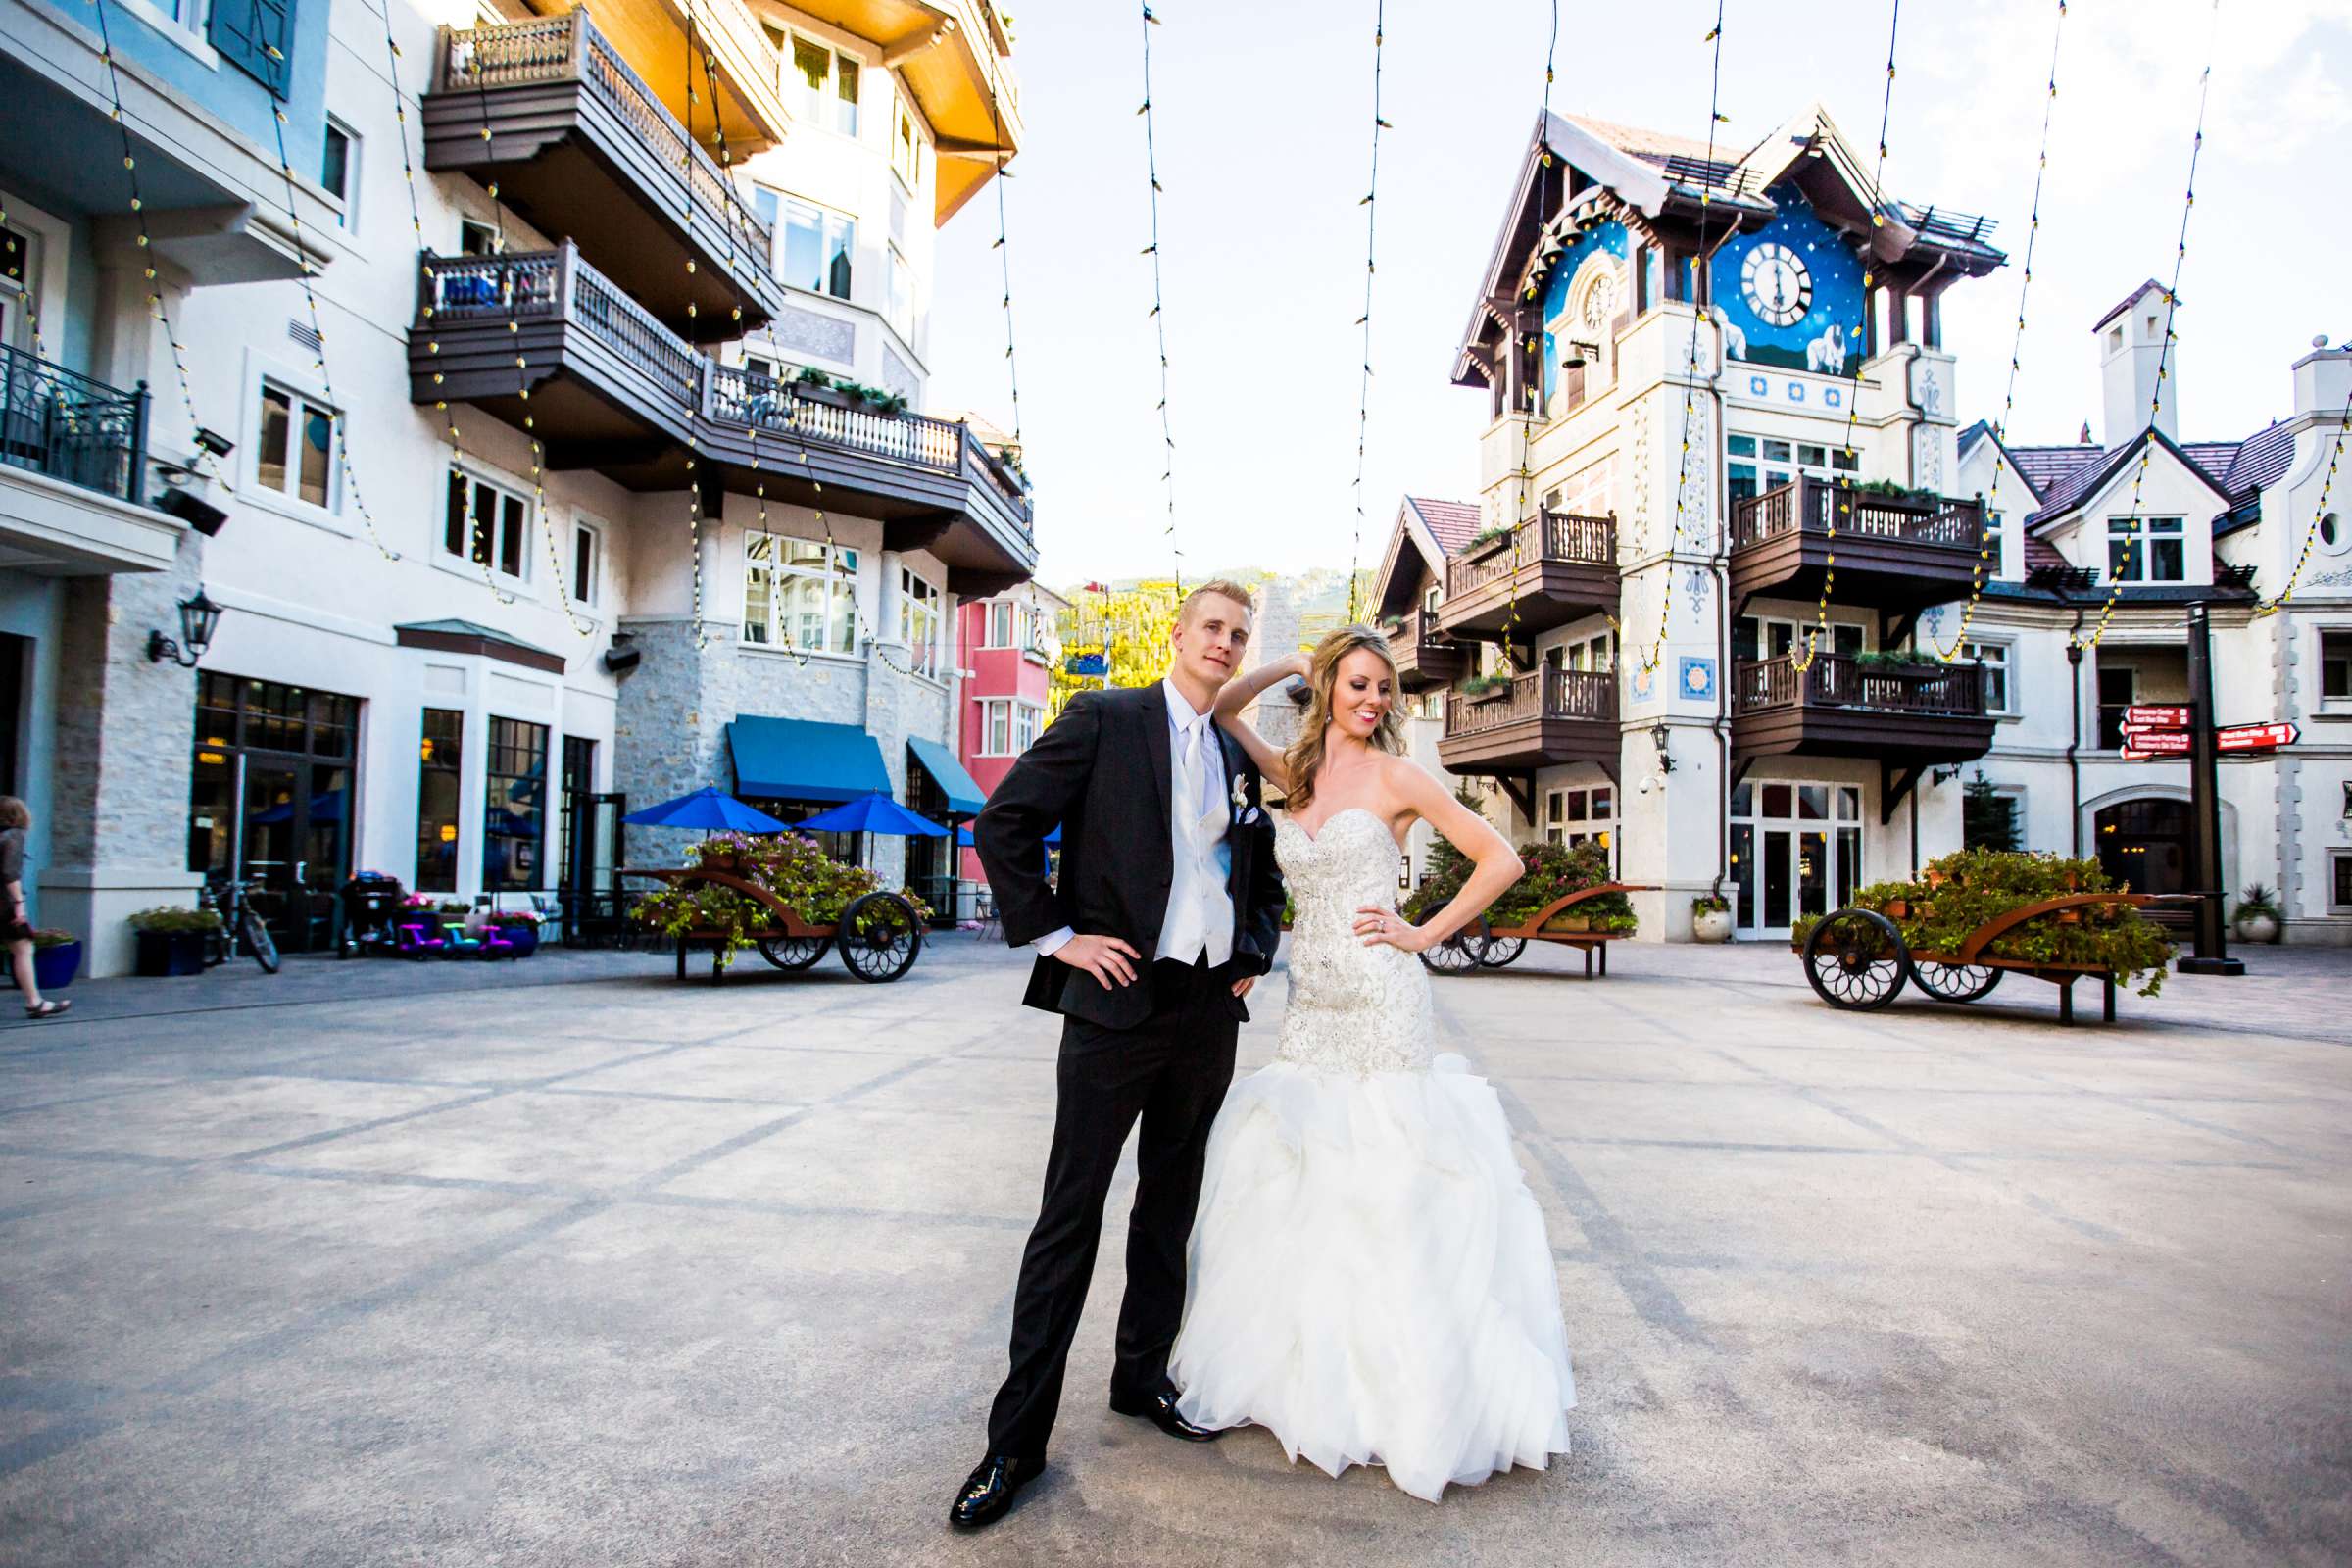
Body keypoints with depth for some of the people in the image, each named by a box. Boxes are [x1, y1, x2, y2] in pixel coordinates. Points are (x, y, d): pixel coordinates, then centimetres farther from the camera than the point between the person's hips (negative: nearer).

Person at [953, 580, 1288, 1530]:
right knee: (1070, 1218, -1)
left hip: (1210, 1011, 6)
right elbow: (1003, 824, -7)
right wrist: (1055, 934, -11)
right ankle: (1018, 1438, 9)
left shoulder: (1239, 758, 14)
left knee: (1170, 1209, 17)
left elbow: (1263, 870, 27)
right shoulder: (1104, 720, -3)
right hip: (1118, 1000, -6)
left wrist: (1256, 953, 12)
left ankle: (1143, 1377, 35)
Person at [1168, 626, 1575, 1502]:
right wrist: (1289, 667, 10)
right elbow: (1219, 710, 17)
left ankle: (1404, 1387, 13)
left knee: (1385, 1185, -1)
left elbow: (1500, 860, -3)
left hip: (1380, 1000, -5)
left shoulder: (1395, 778, -3)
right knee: (1299, 1181, 11)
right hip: (1310, 1004, 6)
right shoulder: (1297, 775, 11)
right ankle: (1308, 1369, 27)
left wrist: (1425, 933, -5)